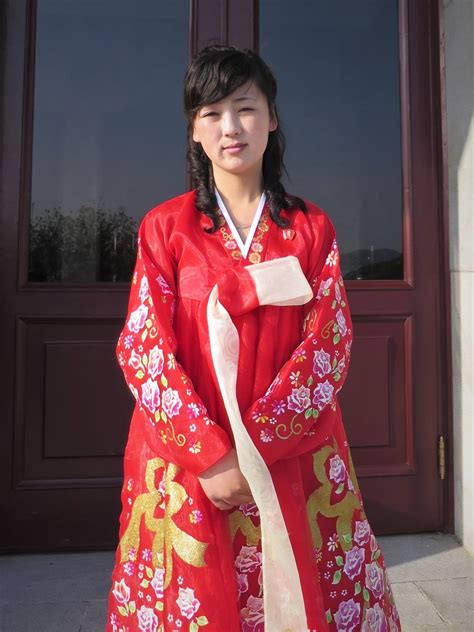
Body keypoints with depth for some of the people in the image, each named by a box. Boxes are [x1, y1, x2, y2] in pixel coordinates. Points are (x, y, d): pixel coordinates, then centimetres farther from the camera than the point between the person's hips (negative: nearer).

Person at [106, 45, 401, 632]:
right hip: (184, 461, 0)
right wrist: (211, 453, -15)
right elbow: (143, 347, -5)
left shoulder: (312, 228, 4)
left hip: (294, 459, 1)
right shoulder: (164, 226, 1)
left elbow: (330, 346, -4)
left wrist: (252, 444, -14)